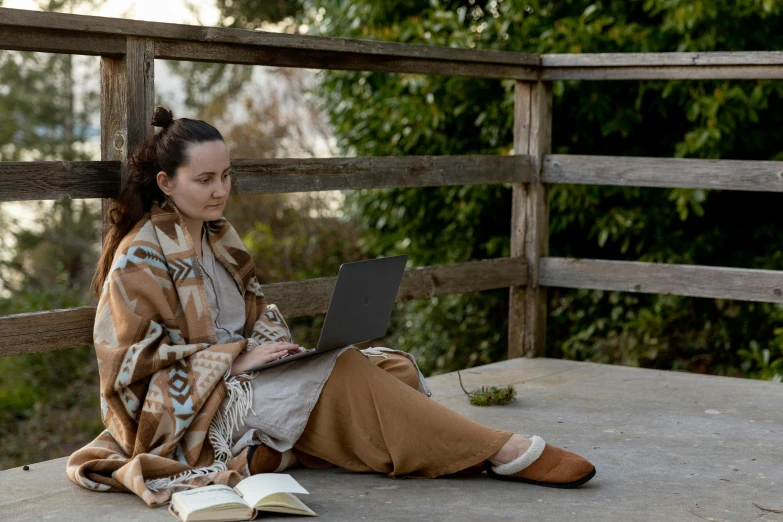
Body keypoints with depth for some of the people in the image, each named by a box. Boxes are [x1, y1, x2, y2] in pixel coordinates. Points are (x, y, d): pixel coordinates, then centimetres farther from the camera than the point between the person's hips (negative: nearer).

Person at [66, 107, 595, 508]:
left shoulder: (219, 237, 14)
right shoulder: (140, 258, -10)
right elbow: (135, 364, -14)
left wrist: (273, 346, -4)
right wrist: (236, 359, -19)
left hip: (241, 380, 8)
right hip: (188, 414, -8)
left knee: (392, 367, -12)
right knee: (339, 373, -26)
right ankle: (502, 452, -25)